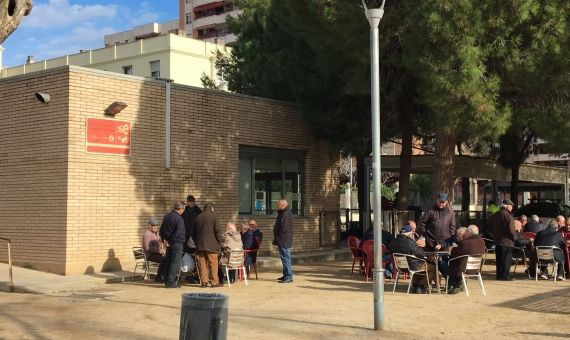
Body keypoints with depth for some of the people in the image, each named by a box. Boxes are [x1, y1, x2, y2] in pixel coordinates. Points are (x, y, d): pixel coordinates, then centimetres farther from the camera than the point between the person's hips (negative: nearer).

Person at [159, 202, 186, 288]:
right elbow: (180, 232, -21)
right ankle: (170, 282, -3)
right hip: (177, 243, -8)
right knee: (175, 262, -3)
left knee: (168, 262, 14)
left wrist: (164, 239, 18)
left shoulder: (166, 216, 11)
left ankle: (168, 281, 19)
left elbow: (162, 230, 18)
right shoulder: (178, 218, -15)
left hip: (168, 243, 8)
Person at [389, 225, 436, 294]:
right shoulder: (410, 242, -22)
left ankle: (415, 285, 30)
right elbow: (421, 254, -17)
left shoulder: (393, 242, -1)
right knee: (433, 267, 7)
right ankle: (421, 287, 7)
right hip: (413, 267, -8)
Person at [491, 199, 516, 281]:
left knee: (499, 259, 13)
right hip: (507, 241, -8)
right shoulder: (508, 216, -15)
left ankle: (499, 275, 16)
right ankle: (504, 275, -3)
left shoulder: (495, 215, 10)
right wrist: (513, 238, -4)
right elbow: (511, 230, -18)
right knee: (507, 259, -1)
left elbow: (492, 228, 16)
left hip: (497, 240, 8)